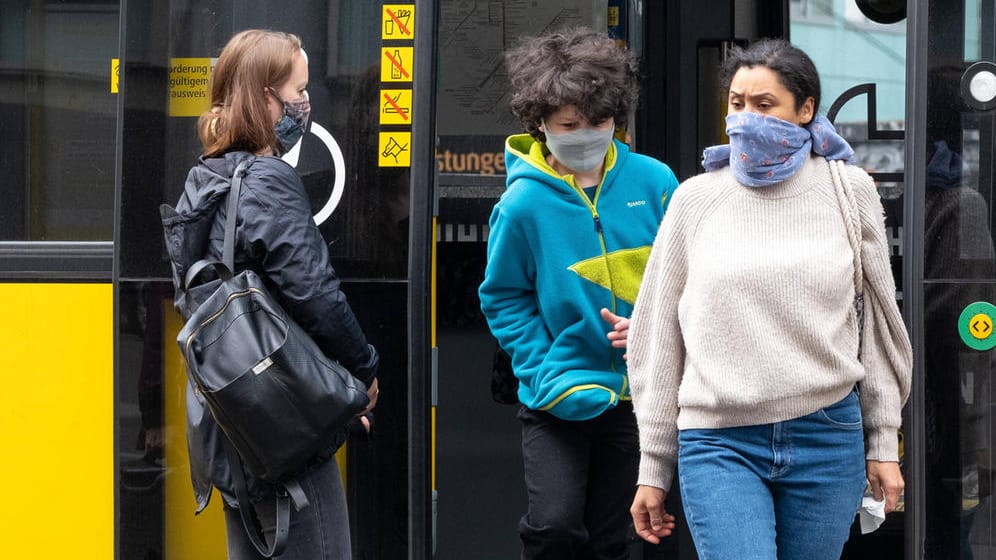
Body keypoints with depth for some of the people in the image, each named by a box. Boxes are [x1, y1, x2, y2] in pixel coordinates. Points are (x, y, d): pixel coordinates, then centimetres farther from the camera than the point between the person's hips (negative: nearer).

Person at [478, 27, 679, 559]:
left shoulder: (654, 182, -6)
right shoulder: (523, 203, -12)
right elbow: (503, 297, -3)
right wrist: (546, 373, -13)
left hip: (633, 391, 3)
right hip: (558, 396, -2)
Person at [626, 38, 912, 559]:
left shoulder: (850, 190, 5)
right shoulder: (696, 198, 4)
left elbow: (877, 324, 11)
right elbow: (657, 339, 8)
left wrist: (884, 442, 9)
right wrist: (653, 467, 7)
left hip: (829, 438, 1)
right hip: (719, 444, -1)